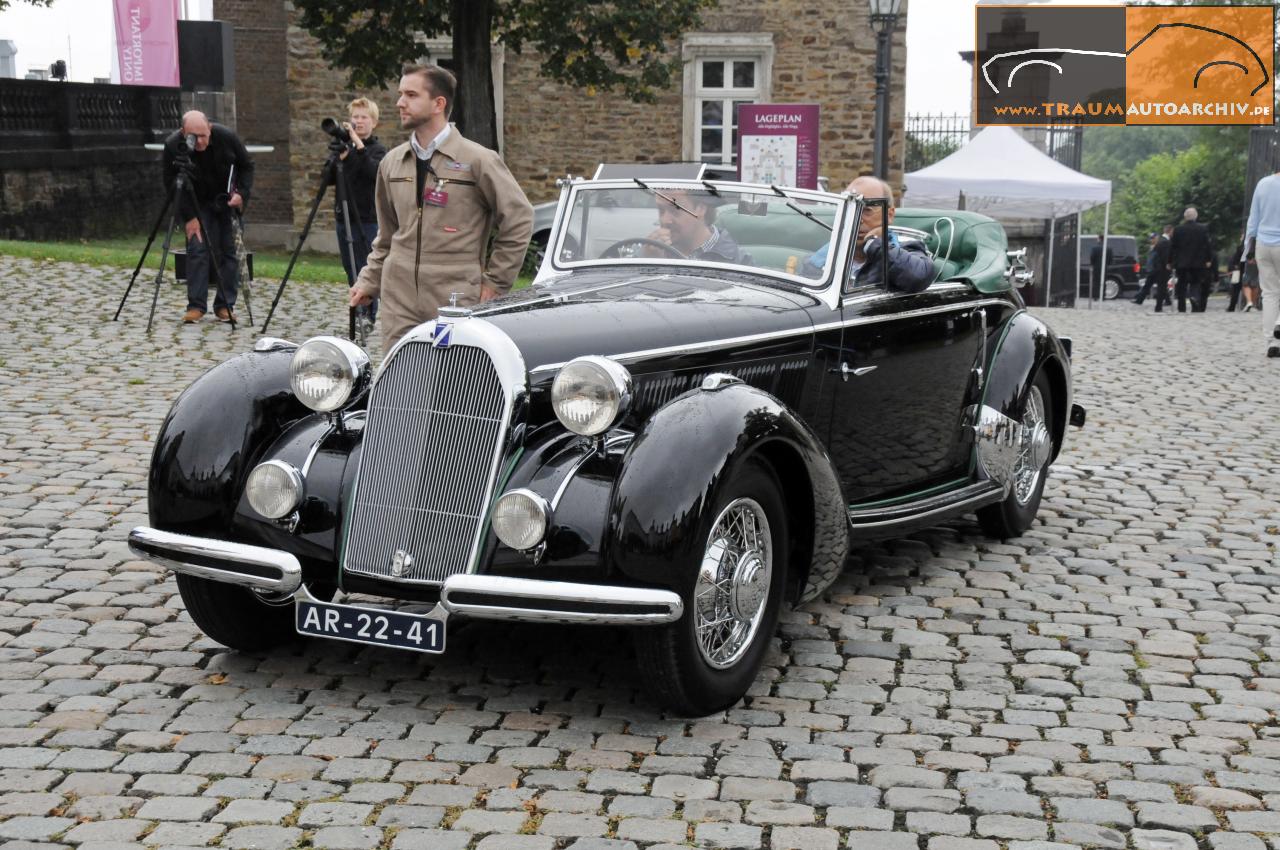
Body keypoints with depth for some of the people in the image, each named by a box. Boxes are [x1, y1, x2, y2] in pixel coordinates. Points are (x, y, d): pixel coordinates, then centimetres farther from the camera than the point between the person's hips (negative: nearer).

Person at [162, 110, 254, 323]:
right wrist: (189, 217, -21)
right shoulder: (173, 145, -24)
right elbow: (171, 184, -16)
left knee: (227, 250, -3)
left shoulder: (227, 137, -22)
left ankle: (225, 306, 3)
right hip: (196, 203, -1)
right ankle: (196, 306, -7)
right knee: (197, 248, -12)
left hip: (226, 200, 1)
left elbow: (246, 166, -5)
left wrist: (241, 194, -19)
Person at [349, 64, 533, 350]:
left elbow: (519, 221, 0)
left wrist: (495, 282, -1)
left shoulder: (477, 160, -4)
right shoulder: (392, 162, 12)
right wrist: (369, 281, 13)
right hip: (399, 303, 5)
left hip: (456, 304, -4)